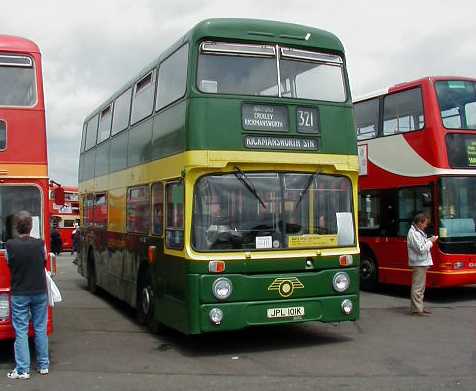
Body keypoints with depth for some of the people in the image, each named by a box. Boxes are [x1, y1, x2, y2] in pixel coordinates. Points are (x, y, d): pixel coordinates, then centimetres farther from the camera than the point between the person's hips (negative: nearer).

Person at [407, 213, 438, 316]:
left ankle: (418, 307, 22)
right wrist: (430, 241, -11)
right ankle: (417, 309, -4)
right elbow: (421, 249, -21)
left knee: (421, 286, 15)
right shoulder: (413, 233, -18)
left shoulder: (418, 231, 14)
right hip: (419, 263, -11)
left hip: (422, 263, 11)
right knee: (418, 287, -7)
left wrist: (429, 240, 5)